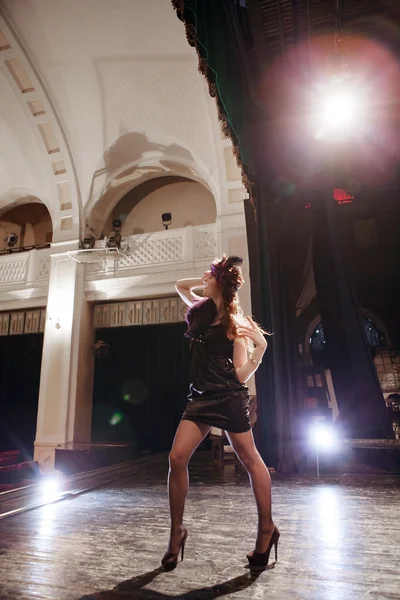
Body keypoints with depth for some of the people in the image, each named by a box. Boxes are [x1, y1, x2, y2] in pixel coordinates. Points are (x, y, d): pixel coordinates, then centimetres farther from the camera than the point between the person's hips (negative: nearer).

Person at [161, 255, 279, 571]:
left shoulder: (234, 322, -8)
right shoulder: (202, 308, 9)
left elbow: (241, 374, -10)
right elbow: (180, 285, 24)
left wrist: (261, 347, -22)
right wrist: (203, 281, 11)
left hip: (230, 398, -6)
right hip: (201, 397, 6)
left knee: (250, 460, 8)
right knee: (177, 458, -4)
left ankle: (267, 529, 27)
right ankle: (177, 531, 14)